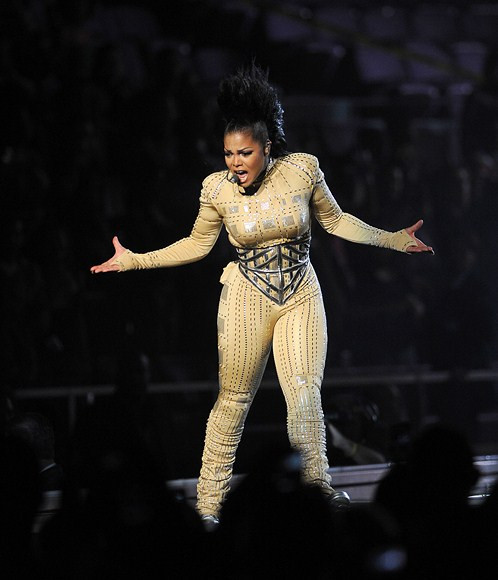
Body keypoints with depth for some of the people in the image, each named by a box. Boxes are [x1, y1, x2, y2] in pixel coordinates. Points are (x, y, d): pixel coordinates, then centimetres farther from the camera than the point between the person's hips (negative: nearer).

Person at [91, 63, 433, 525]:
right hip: (246, 298, -1)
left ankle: (317, 486, 1)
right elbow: (197, 245, 6)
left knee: (305, 393, -11)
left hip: (301, 296, 1)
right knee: (234, 399, 5)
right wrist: (132, 261, 0)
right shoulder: (217, 189, -10)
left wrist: (394, 240, 1)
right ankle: (210, 499, 14)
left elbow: (335, 220, 6)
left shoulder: (302, 170, -10)